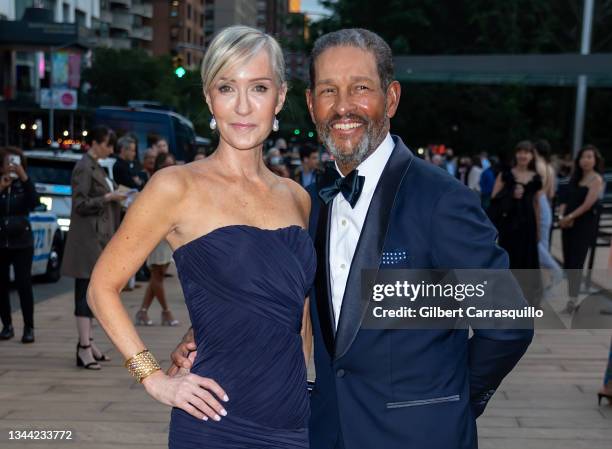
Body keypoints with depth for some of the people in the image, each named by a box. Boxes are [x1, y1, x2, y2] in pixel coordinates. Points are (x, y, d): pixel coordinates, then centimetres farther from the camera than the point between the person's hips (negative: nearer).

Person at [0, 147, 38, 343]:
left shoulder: (24, 185, 3)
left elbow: (34, 202, -16)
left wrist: (24, 177, -22)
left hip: (22, 243, -1)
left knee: (24, 284, -8)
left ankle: (29, 328, -4)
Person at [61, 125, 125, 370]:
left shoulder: (96, 167, 17)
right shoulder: (83, 168, -12)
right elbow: (81, 204, -18)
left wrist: (115, 196, 10)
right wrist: (109, 197, -19)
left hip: (99, 236, 10)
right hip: (87, 237, -10)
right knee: (86, 290, -10)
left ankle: (88, 342, 19)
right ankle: (84, 348, -9)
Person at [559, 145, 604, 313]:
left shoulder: (596, 179, -6)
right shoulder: (575, 178, 16)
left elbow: (588, 204, -15)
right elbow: (565, 200, 12)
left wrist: (570, 217, -15)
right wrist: (562, 216, -5)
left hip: (585, 225, -7)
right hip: (568, 225, 7)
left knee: (576, 262, -9)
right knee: (568, 263, 7)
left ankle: (573, 299, -6)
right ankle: (572, 297, 14)